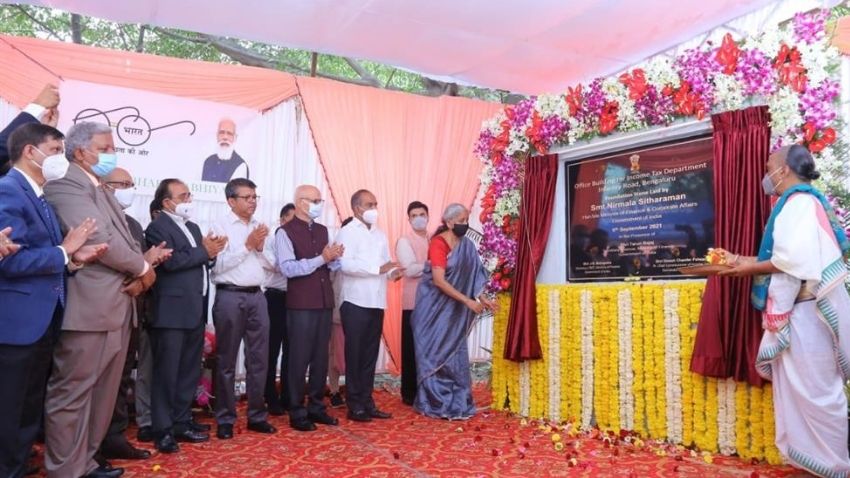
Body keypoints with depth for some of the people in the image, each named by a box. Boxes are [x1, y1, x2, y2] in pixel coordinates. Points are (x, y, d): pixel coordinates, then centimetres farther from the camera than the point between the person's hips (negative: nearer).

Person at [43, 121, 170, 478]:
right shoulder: (66, 184, -10)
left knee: (103, 392, 17)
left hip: (115, 306, 10)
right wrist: (143, 266, -7)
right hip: (89, 308, -10)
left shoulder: (102, 191, 20)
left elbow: (121, 240, 16)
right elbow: (99, 239, -20)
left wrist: (144, 263, -5)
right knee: (71, 393, 2)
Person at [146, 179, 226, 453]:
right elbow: (170, 261, -22)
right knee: (167, 373, 0)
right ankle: (163, 430, 10)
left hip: (195, 311, 8)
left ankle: (182, 422, 24)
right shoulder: (157, 227, -8)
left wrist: (211, 251, -4)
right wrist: (204, 251, -11)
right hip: (172, 312, -8)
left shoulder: (193, 228, 19)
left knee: (190, 372, 13)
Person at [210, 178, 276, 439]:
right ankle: (225, 419, 17)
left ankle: (256, 415, 22)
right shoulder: (221, 226, -3)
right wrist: (248, 245, -12)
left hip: (256, 296, 5)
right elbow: (218, 265, -13)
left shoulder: (260, 227, 11)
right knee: (227, 360, 6)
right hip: (230, 297, -5)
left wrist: (260, 248, -7)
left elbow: (271, 264, 10)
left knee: (259, 358, 10)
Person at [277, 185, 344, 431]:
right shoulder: (286, 232, -6)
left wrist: (334, 258, -7)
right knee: (299, 358, 1)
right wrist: (321, 258, -21)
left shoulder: (323, 231, 14)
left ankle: (316, 407, 23)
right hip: (301, 304, -6)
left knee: (321, 357, 12)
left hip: (325, 301, 6)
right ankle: (297, 413, 12)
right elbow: (288, 268, -17)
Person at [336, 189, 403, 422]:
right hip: (356, 303, -6)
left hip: (377, 303, 6)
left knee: (370, 355, 11)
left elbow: (386, 263, 16)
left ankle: (367, 402, 20)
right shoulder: (348, 232, -5)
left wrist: (392, 272, -7)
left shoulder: (380, 234, 17)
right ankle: (355, 405, 11)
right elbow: (345, 264, -19)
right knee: (354, 355, 2)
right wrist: (378, 269, -23)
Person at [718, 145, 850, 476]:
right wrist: (741, 260, 13)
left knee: (814, 390, -1)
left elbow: (796, 260, -23)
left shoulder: (800, 203, -12)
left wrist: (750, 268, -12)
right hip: (794, 311, 10)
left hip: (805, 312, -10)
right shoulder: (797, 204, 16)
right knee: (799, 389, 14)